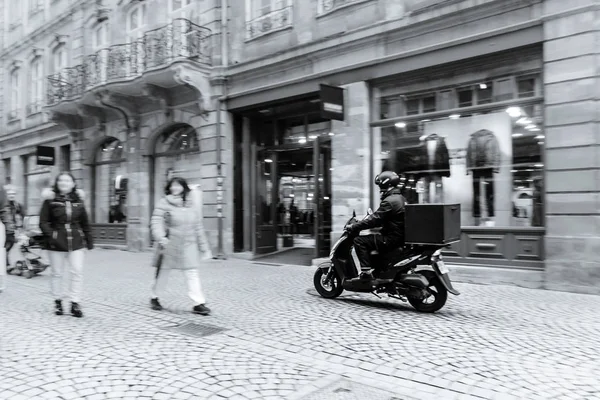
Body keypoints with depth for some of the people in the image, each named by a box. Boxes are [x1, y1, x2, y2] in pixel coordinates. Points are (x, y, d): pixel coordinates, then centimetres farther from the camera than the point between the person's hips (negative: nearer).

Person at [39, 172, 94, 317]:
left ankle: (75, 304, 5)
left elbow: (85, 222, 11)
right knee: (57, 273, 9)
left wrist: (89, 240, 9)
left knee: (77, 271, -3)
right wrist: (51, 236, -15)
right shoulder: (50, 200, -1)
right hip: (56, 244, -2)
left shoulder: (78, 200, 7)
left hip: (76, 242, 2)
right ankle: (58, 301, 25)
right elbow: (43, 222, -2)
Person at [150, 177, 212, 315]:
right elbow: (156, 221, -11)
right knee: (163, 272, 12)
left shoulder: (191, 204, 7)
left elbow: (198, 226, 11)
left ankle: (199, 303, -4)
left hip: (188, 246, 2)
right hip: (169, 245, -2)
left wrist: (203, 246, 12)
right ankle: (154, 298, 33)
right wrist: (161, 237, -28)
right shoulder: (164, 203, -3)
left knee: (192, 274, -4)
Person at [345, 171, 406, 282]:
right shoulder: (401, 198, 15)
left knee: (359, 241, -10)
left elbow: (375, 219, -20)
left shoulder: (389, 201, -17)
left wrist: (354, 227, -13)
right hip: (401, 237, 10)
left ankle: (366, 272, -14)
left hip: (392, 239, -10)